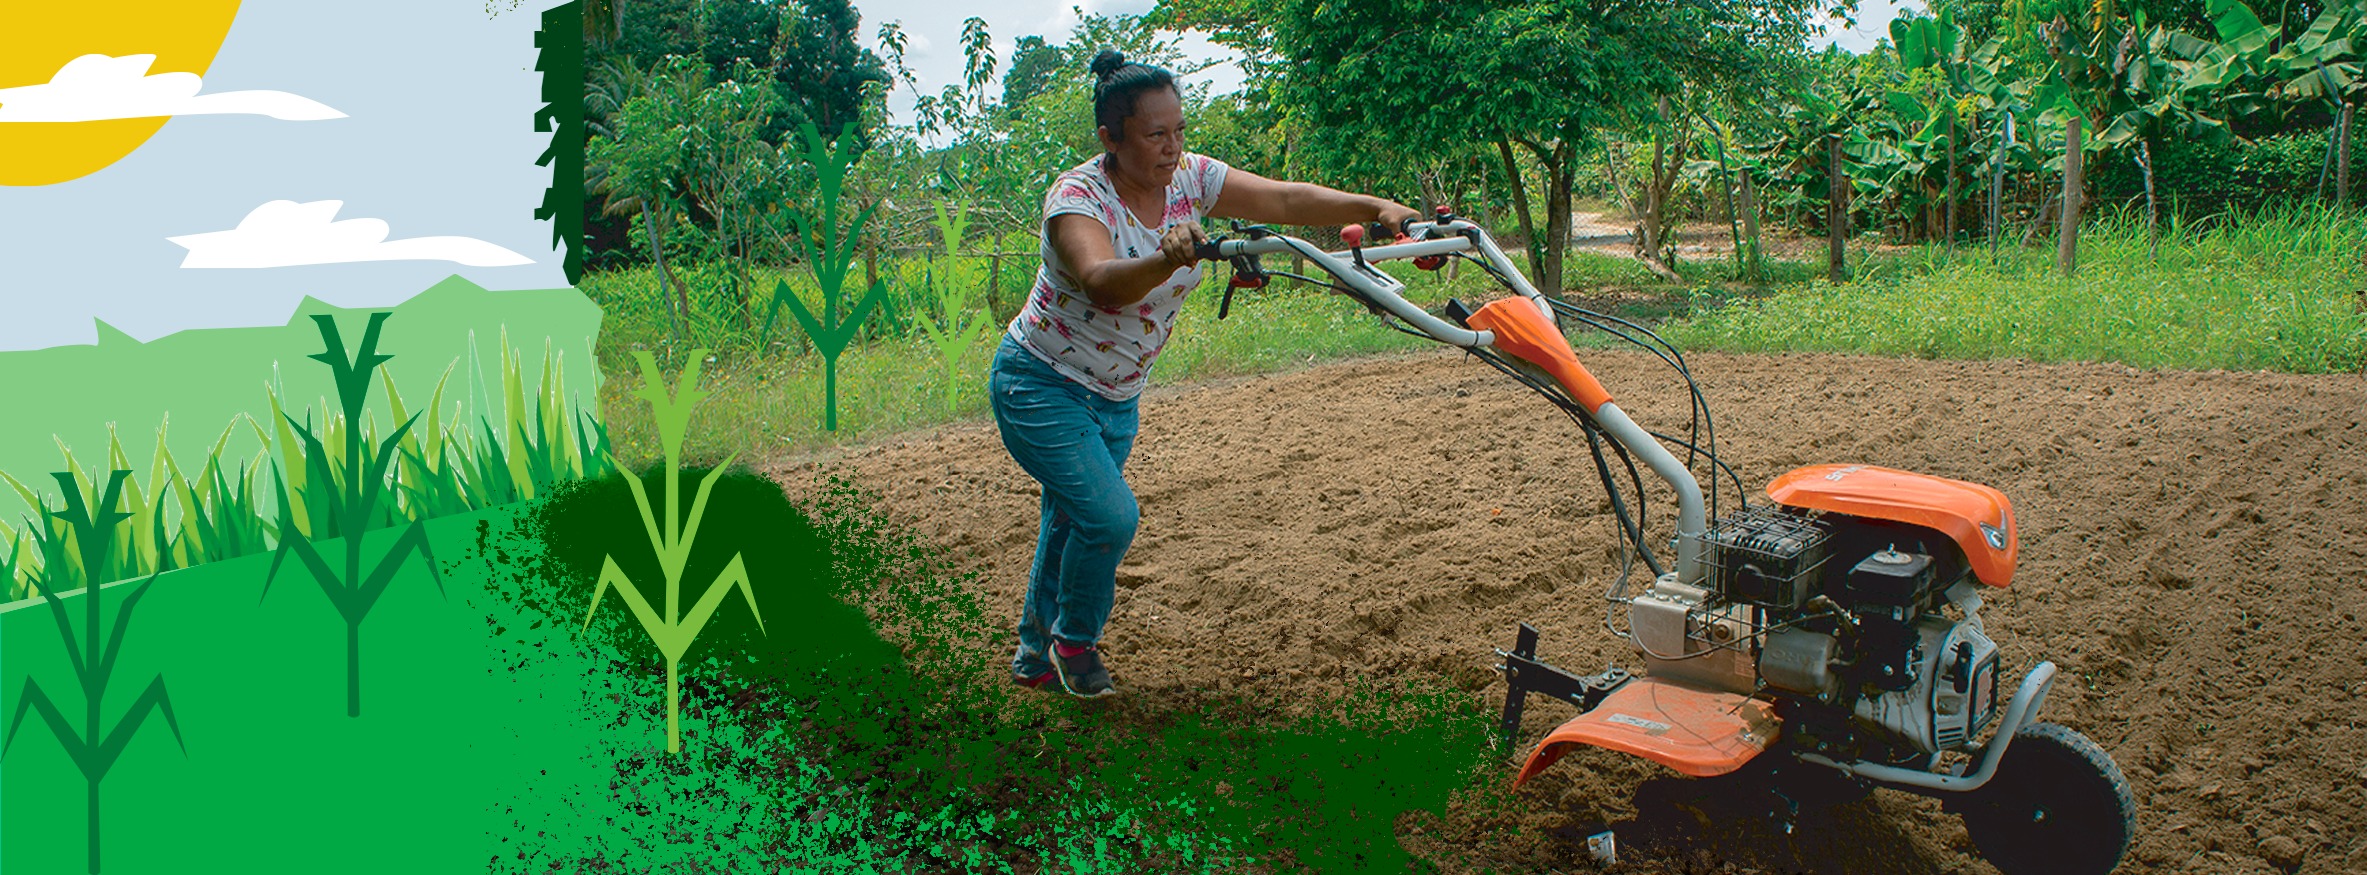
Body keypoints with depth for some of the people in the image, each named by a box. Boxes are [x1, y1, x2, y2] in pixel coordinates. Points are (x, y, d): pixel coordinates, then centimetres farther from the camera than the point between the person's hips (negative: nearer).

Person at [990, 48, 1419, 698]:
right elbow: (1103, 281, -46)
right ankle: (1074, 644, 10)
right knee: (1110, 516, -17)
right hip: (1042, 385, -6)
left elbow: (1287, 199, -17)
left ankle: (1035, 656, 35)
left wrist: (1375, 207, -32)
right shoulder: (1077, 196, -27)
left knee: (1070, 521, 16)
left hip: (1116, 396, 7)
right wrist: (1166, 260, -66)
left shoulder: (1189, 177, -10)